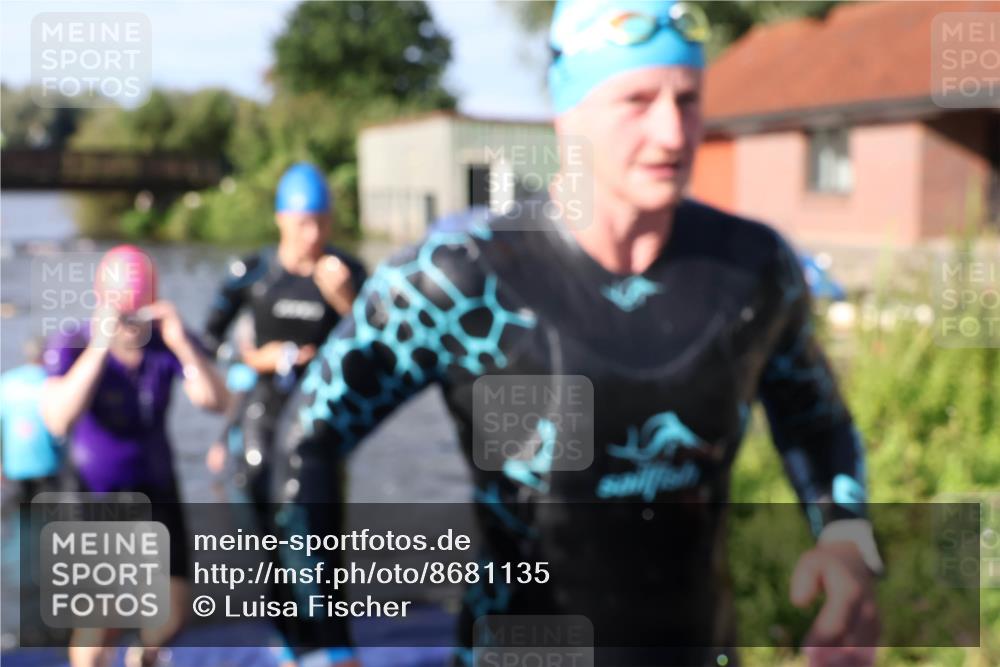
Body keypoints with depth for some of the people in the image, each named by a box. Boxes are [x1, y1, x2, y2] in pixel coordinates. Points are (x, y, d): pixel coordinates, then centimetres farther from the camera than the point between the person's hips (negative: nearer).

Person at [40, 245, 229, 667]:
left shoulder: (170, 342, -14)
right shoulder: (72, 347, -21)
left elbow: (216, 402, -26)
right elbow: (58, 421, -37)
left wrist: (181, 343, -38)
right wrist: (99, 348, -43)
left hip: (155, 488, 3)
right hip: (94, 492, -3)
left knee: (170, 616, 4)